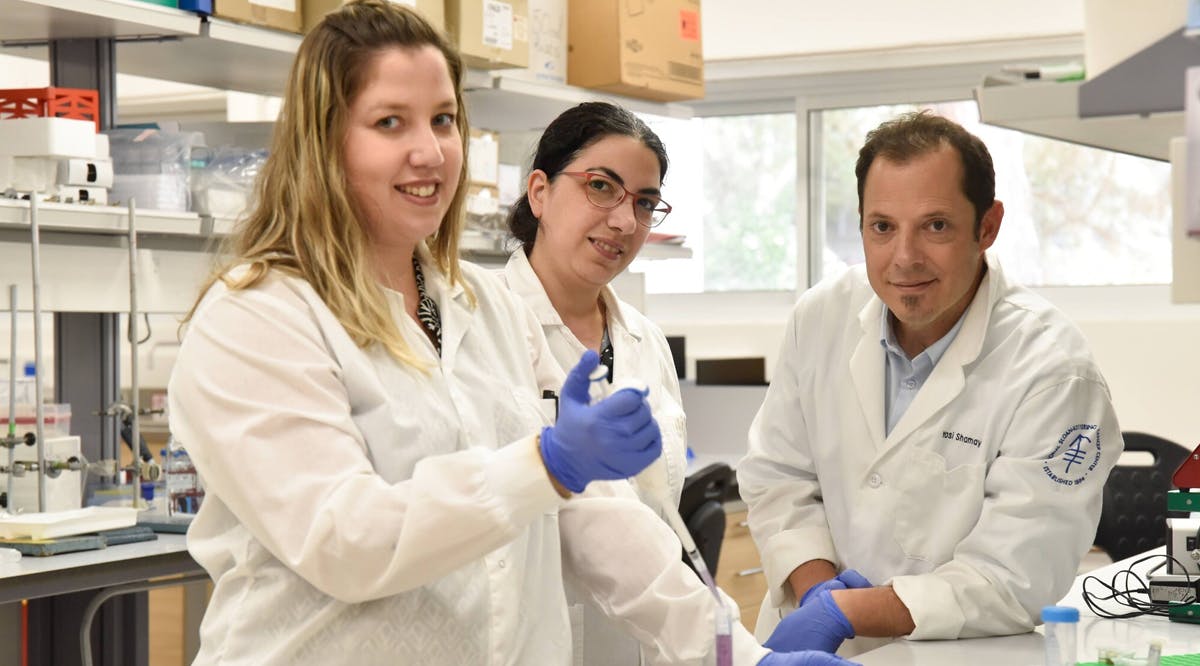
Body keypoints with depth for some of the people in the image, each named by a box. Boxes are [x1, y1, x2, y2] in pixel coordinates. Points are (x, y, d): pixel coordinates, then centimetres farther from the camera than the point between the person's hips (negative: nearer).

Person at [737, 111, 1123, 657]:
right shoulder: (821, 318, 1)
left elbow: (1013, 582, -15)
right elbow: (776, 477, 7)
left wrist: (841, 611, -15)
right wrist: (817, 588, -9)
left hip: (961, 655, -3)